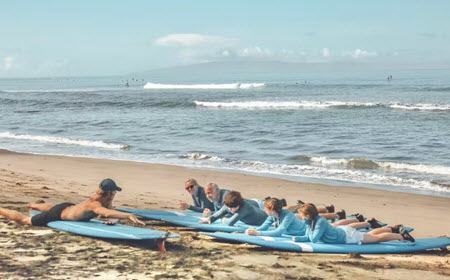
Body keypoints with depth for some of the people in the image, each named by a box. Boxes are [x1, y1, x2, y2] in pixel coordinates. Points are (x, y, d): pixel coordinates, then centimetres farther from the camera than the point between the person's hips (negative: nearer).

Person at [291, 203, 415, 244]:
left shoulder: (320, 222, -33)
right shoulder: (311, 222, -7)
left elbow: (313, 239, -38)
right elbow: (308, 237, 3)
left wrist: (308, 225, -31)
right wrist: (297, 238, -14)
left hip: (348, 235, -8)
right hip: (342, 230, 8)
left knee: (376, 238, 6)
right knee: (370, 235, 28)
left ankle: (402, 235, 18)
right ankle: (392, 230, 47)